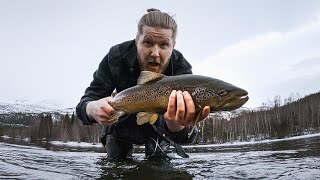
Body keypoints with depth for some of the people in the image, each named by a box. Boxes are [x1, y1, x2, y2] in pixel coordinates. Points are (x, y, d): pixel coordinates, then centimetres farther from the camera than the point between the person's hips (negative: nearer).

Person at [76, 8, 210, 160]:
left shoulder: (181, 70, -34)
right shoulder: (116, 57, -30)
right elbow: (85, 102, -29)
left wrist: (175, 124, -70)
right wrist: (92, 109, -56)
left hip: (157, 129, -1)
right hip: (122, 126, 1)